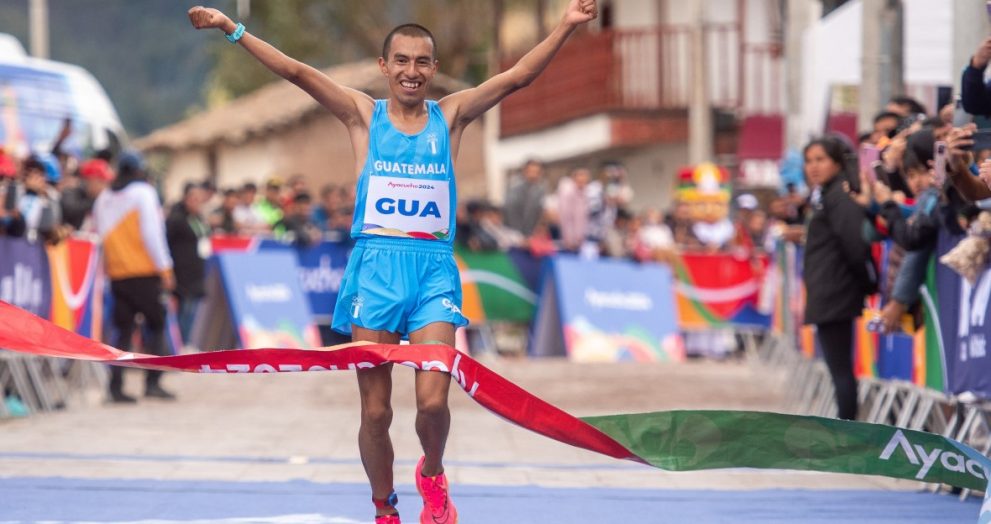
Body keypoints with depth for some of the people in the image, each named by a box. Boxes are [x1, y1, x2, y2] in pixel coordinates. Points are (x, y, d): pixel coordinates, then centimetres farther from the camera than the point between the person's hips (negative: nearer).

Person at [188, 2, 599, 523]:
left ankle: (432, 475, 16)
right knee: (375, 411, 1)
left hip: (434, 268, 0)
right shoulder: (364, 114, 9)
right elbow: (296, 72, 1)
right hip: (375, 265, 0)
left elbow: (517, 75, 3)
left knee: (433, 402, -14)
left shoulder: (450, 116, 11)